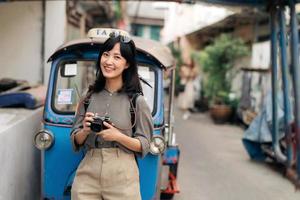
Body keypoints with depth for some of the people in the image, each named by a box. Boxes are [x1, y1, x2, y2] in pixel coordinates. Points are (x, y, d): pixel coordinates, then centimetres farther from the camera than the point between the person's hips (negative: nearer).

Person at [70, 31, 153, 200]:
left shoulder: (136, 101, -3)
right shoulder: (89, 97, 8)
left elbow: (144, 145, -1)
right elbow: (76, 141, 12)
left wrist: (118, 136, -16)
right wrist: (85, 130, -8)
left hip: (122, 176, -3)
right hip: (88, 173, 3)